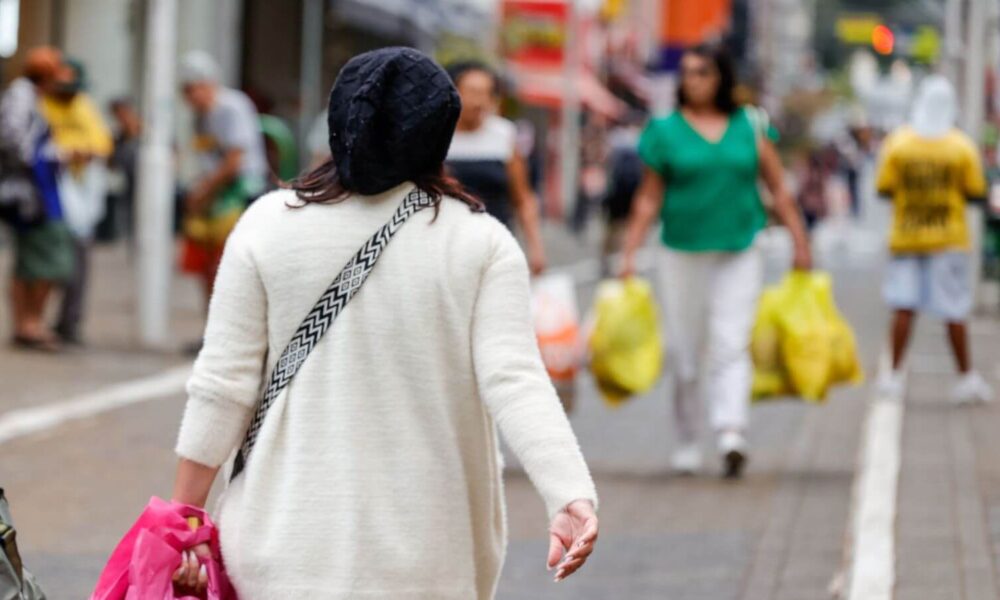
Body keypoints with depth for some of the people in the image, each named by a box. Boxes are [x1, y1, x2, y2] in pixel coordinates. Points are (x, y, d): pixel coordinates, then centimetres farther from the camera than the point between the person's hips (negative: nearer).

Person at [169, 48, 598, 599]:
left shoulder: (270, 224, -2)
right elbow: (515, 383, -15)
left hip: (292, 545, 0)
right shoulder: (480, 243, -3)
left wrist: (185, 516, 4)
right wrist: (572, 497, -22)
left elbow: (223, 387, -2)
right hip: (427, 554, 0)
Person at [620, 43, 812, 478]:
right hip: (681, 254, 0)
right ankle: (687, 442, 14)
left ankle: (731, 433, -22)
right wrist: (630, 253, -3)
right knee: (685, 352, 4)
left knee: (731, 345, -11)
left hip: (738, 253, 0)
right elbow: (649, 199, 3)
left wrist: (800, 242, 7)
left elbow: (778, 189, 9)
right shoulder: (665, 131, 2)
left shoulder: (749, 126, 5)